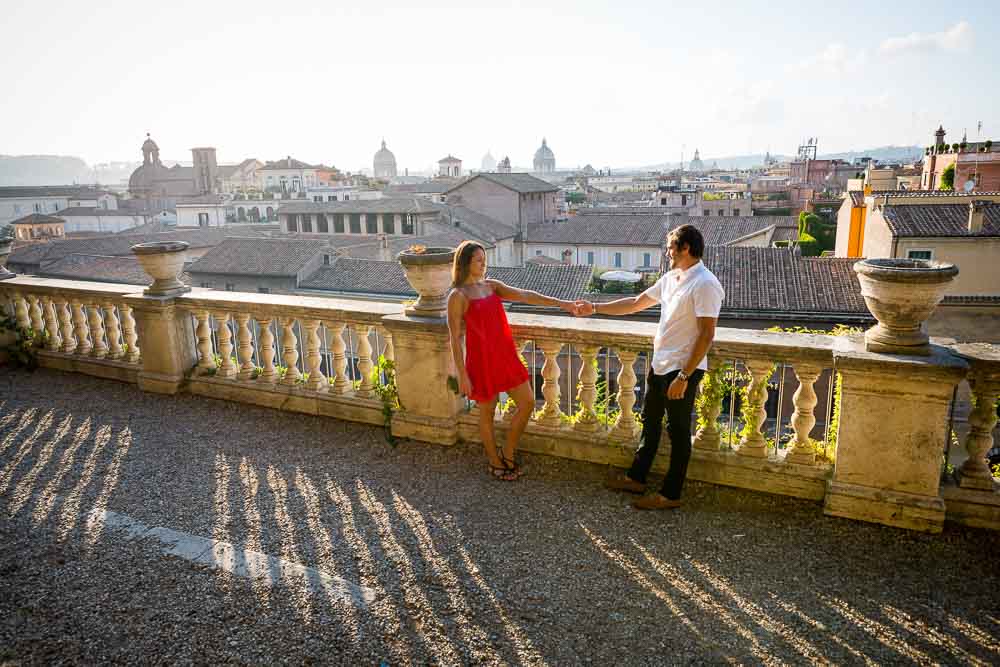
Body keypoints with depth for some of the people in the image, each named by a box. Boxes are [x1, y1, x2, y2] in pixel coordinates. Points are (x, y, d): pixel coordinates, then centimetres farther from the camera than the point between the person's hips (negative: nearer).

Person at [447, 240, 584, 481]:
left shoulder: (492, 286, 9)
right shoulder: (458, 296, -9)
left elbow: (525, 295, -2)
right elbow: (455, 338, -11)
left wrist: (561, 303, -13)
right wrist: (462, 375, -13)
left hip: (506, 355, 7)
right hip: (482, 359, -6)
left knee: (527, 402, 8)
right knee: (487, 411, 9)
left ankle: (508, 454, 25)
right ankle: (495, 462, 30)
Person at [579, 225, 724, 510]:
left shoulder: (705, 284, -19)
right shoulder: (670, 278, 9)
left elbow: (706, 335, -22)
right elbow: (636, 303, 18)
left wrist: (683, 376, -23)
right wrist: (595, 308, 15)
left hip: (682, 369, -9)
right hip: (659, 365, 9)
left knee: (678, 431, 4)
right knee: (650, 422, 19)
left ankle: (671, 494, 18)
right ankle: (636, 478, 34)